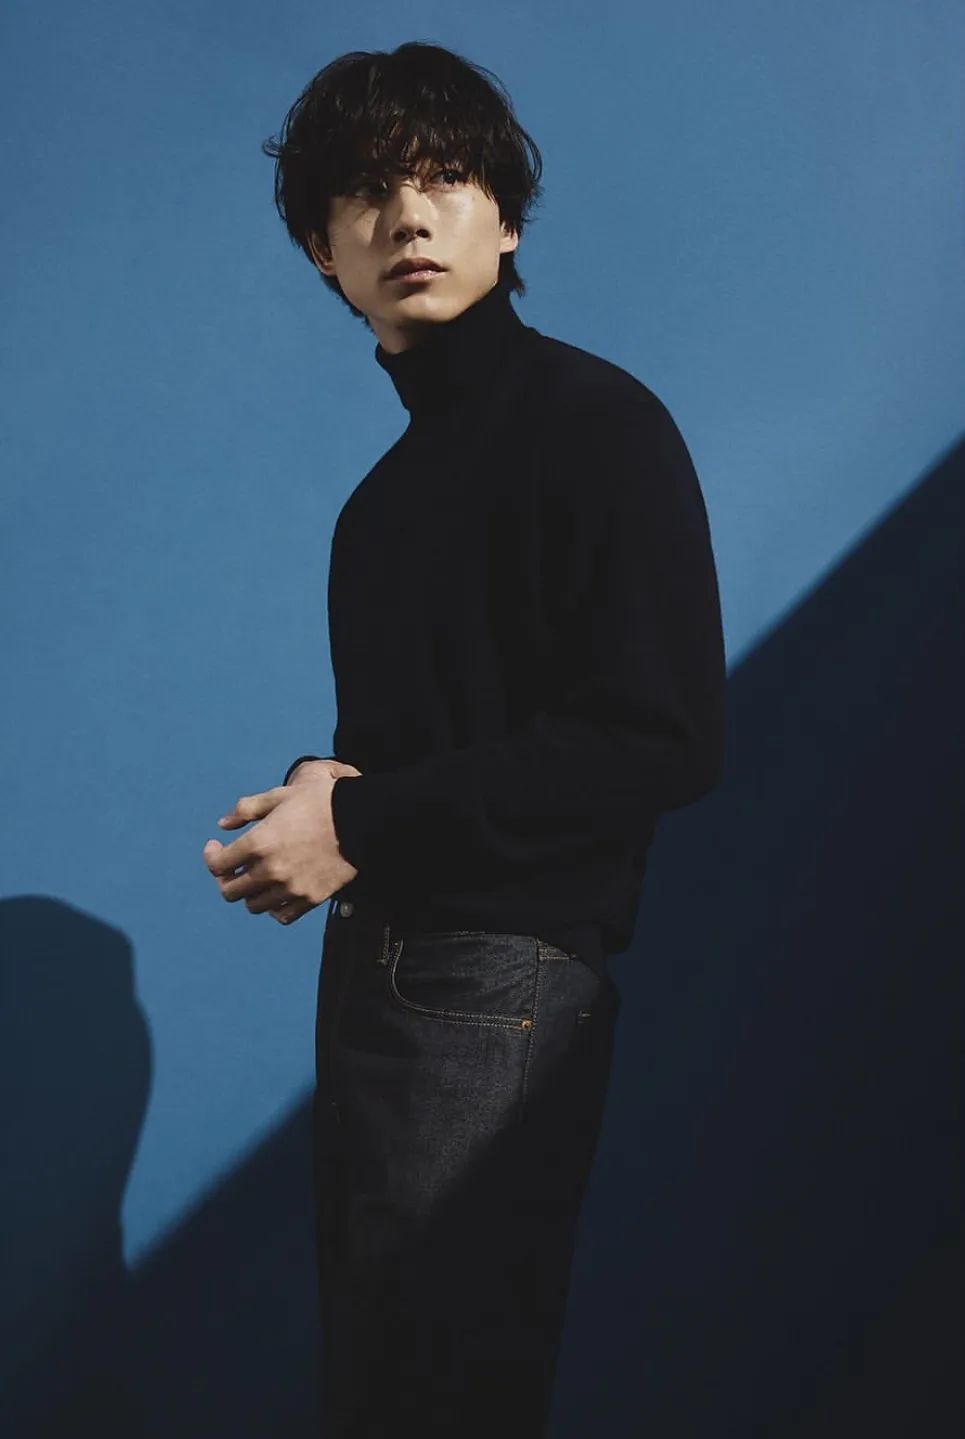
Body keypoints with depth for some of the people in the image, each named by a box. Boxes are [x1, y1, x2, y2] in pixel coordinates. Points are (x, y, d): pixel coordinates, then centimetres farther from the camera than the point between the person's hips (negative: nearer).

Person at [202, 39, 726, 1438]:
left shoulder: (597, 422, -9)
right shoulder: (386, 492, 17)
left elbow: (667, 738, -18)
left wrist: (367, 827, -18)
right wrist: (327, 790, -1)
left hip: (505, 978, -9)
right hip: (368, 961, 9)